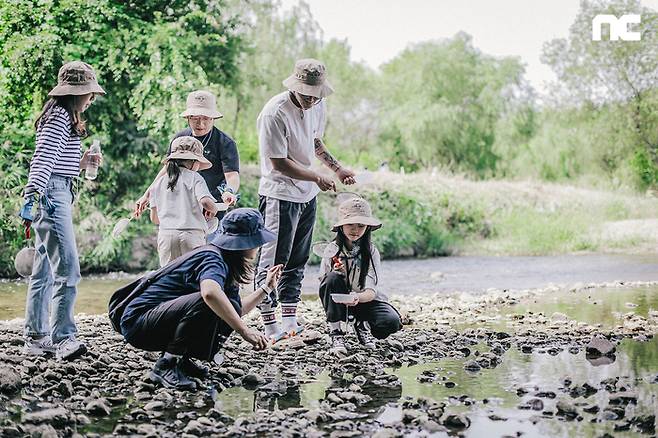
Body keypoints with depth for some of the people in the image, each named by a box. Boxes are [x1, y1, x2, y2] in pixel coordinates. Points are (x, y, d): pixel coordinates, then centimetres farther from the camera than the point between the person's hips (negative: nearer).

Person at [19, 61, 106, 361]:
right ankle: (63, 338, -17)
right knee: (67, 270, -15)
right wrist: (30, 198, -29)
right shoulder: (60, 117, -10)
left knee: (44, 272, 10)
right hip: (52, 194, -11)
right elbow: (42, 161, -21)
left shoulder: (60, 116, 21)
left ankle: (36, 338, 14)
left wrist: (81, 162, 19)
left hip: (55, 196, 11)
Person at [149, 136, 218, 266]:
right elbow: (205, 201, -17)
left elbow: (154, 218, 16)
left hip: (166, 234, 4)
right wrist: (213, 209, 5)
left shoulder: (159, 182, 14)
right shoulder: (194, 178, 0)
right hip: (192, 234, -4)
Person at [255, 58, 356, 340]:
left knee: (296, 261, 11)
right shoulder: (275, 113, -21)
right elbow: (279, 162, -20)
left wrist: (337, 169, 8)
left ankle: (290, 322, 18)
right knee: (273, 261, -4)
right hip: (279, 195, -8)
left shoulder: (318, 106, 3)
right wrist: (317, 178, -19)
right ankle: (270, 327, -1)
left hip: (307, 195, 8)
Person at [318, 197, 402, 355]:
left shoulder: (371, 252, -10)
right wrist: (336, 273, -31)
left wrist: (358, 297, -43)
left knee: (392, 322, -28)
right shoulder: (332, 250, -8)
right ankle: (336, 334, -23)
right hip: (338, 300, 0)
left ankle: (363, 325, 8)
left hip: (364, 299, 0)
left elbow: (371, 290, -19)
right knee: (333, 278, -32)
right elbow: (324, 282, -9)